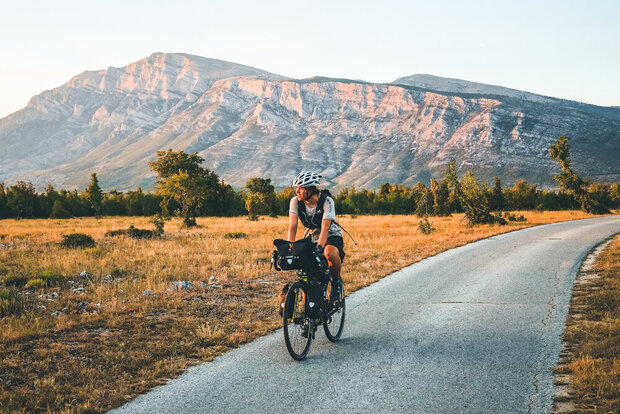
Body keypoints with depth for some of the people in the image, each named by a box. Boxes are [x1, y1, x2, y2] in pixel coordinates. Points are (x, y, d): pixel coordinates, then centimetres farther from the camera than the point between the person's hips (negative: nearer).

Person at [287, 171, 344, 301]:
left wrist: (319, 247, -47)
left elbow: (325, 227, -33)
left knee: (330, 253, -38)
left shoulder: (327, 201, -25)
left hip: (331, 236, -4)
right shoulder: (295, 201, -15)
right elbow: (292, 227, -18)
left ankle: (336, 281, -11)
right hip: (312, 237, 4)